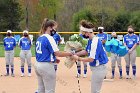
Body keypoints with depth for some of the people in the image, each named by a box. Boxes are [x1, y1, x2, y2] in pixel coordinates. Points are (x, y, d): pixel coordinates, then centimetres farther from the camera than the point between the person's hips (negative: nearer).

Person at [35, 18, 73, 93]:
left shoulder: (39, 38, 12)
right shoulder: (49, 38, -15)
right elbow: (57, 53, -18)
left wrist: (54, 59, 14)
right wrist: (69, 54, -7)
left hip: (38, 65, 9)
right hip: (47, 66, -9)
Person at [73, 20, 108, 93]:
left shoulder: (95, 41, -25)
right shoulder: (90, 40, 5)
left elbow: (91, 59, -27)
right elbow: (86, 51, 20)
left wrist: (78, 58, -16)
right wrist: (75, 54, 9)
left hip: (99, 68, -10)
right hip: (96, 68, 10)